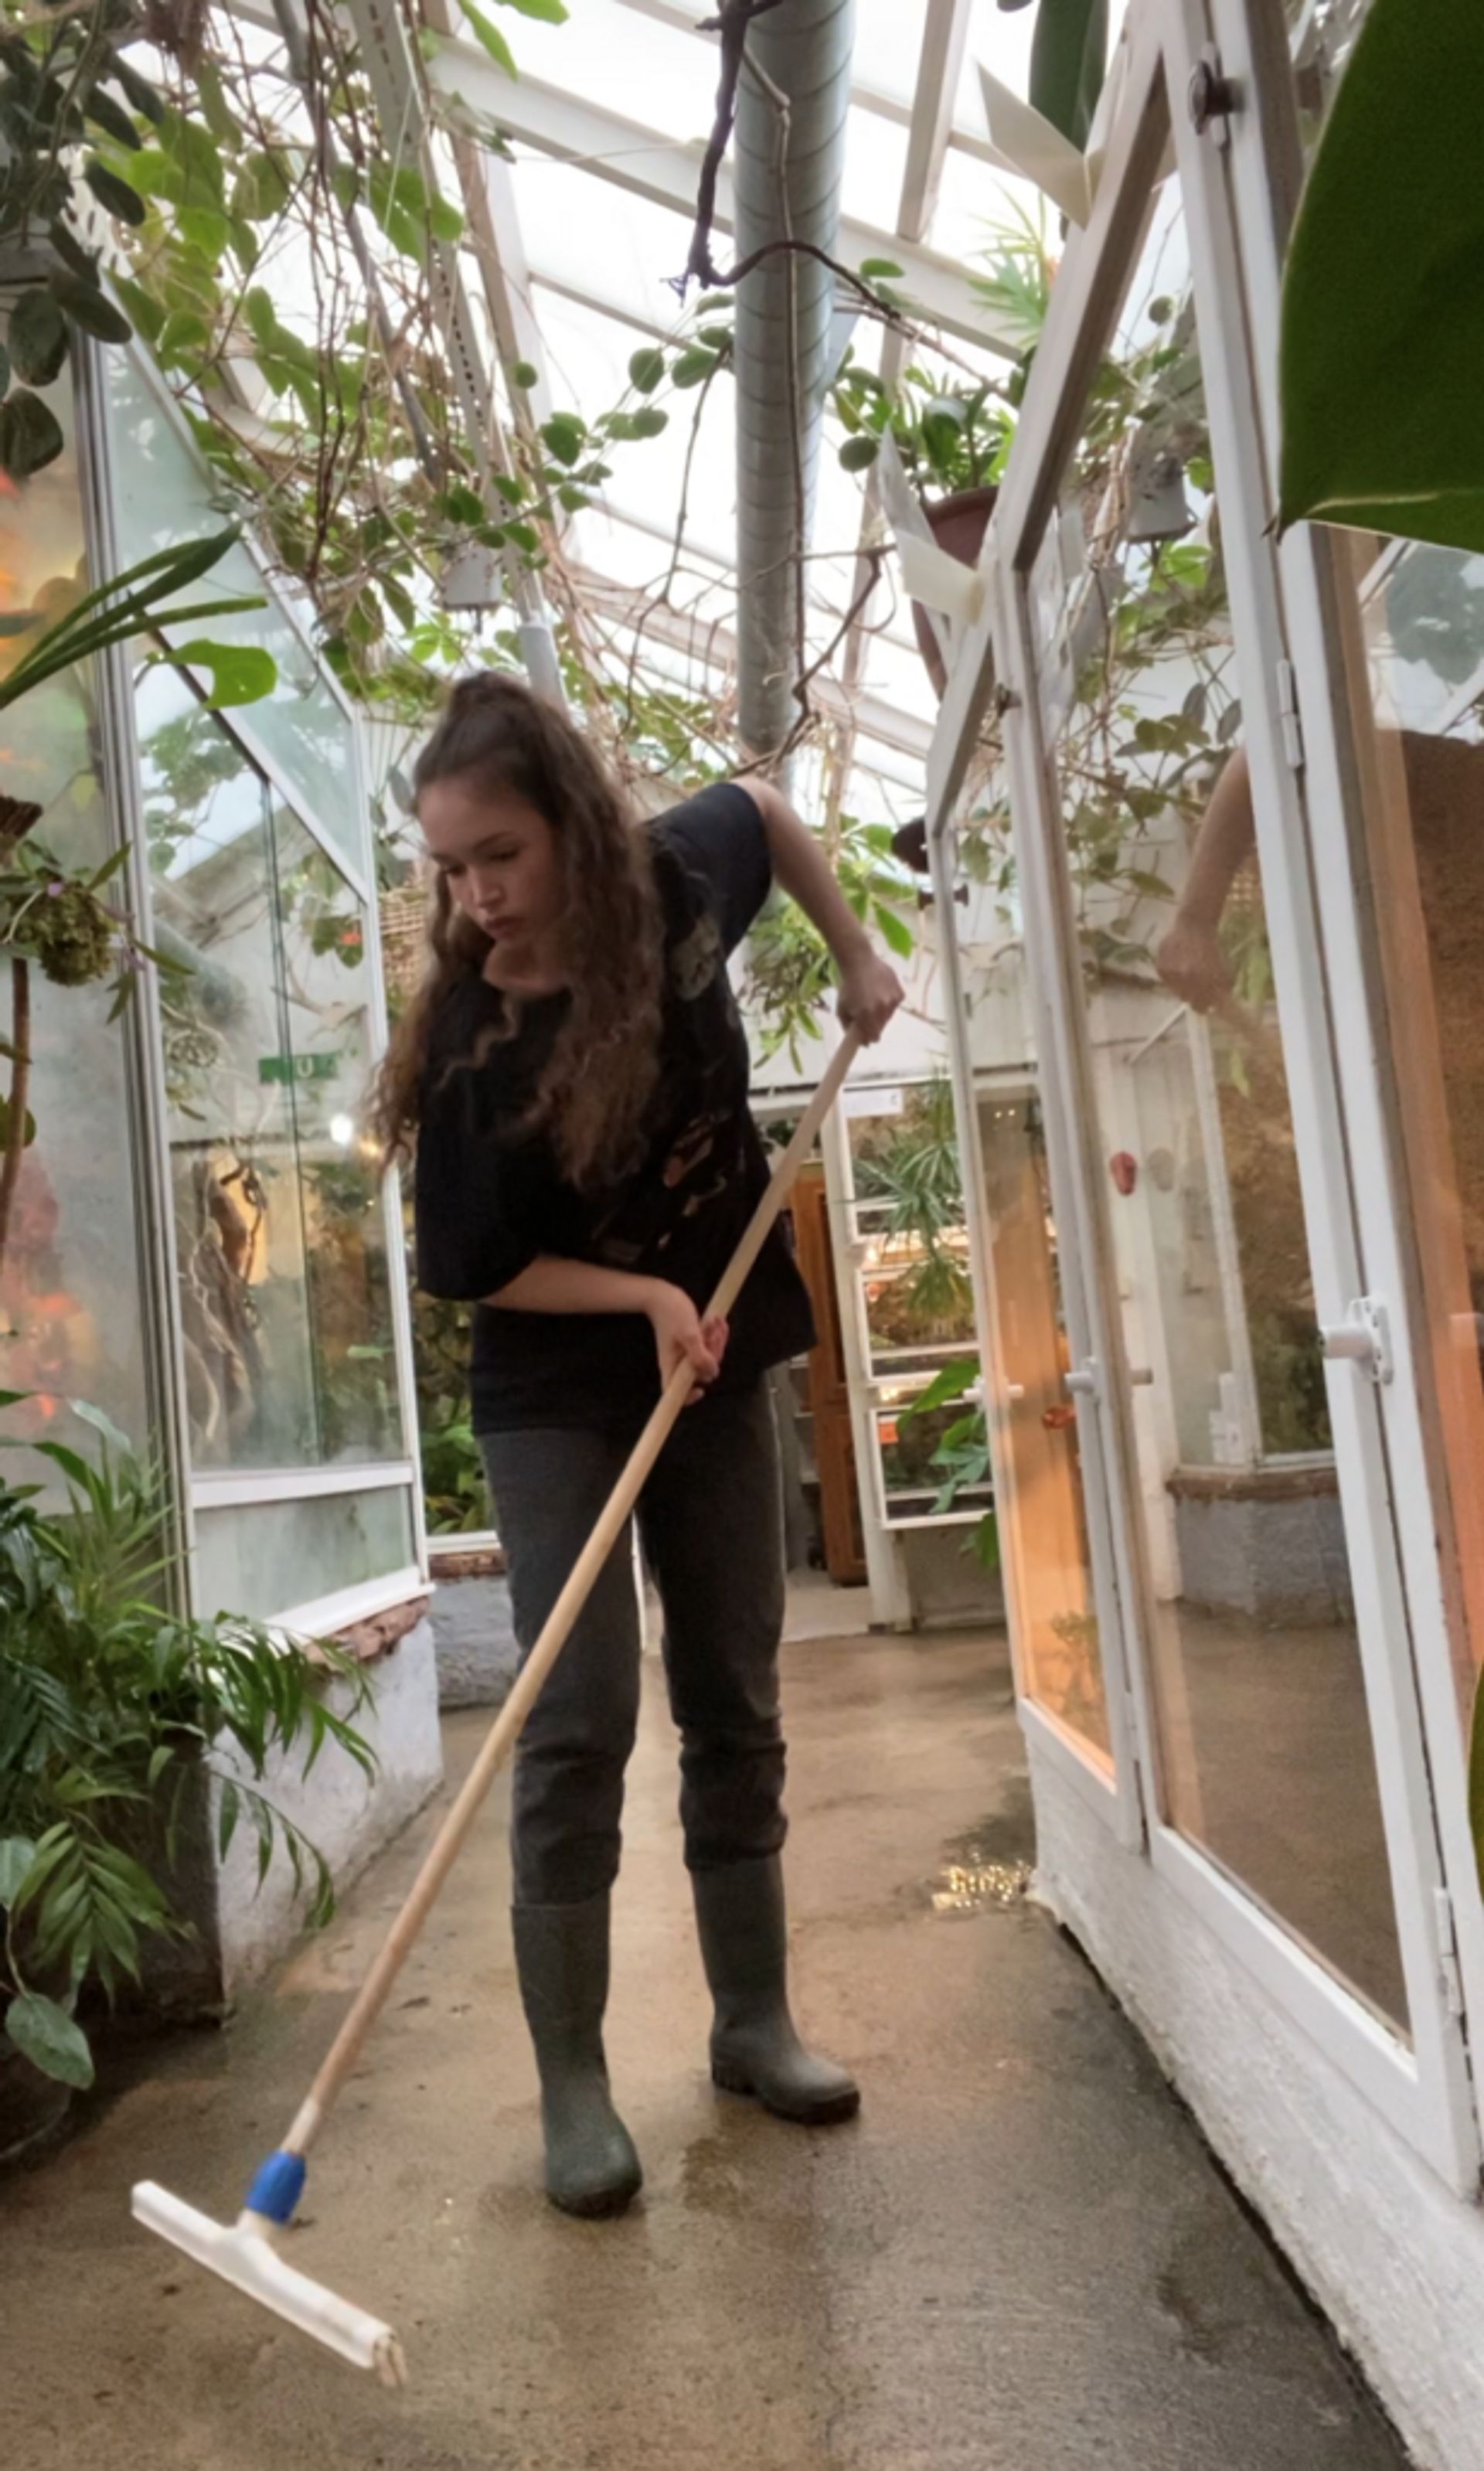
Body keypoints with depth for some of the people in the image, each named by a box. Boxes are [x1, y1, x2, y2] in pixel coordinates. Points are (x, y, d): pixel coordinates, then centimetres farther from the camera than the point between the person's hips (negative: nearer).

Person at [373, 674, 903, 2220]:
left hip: (715, 1367, 4)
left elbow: (765, 806, 13)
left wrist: (854, 957, 7)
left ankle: (753, 2023, 27)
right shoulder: (467, 1046, -19)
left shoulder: (679, 882, -11)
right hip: (556, 1399, -4)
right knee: (578, 1727, -7)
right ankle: (573, 2089, 10)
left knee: (735, 1709, 11)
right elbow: (471, 1270, -12)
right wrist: (647, 1295, -23)